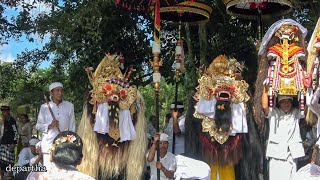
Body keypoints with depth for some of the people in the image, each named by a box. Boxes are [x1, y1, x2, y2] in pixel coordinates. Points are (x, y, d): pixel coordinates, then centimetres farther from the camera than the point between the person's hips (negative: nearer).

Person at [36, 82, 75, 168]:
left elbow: (72, 125, 9)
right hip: (49, 144, 0)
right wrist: (49, 125, -11)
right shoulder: (44, 107, 4)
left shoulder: (69, 106, 5)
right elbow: (38, 125, 8)